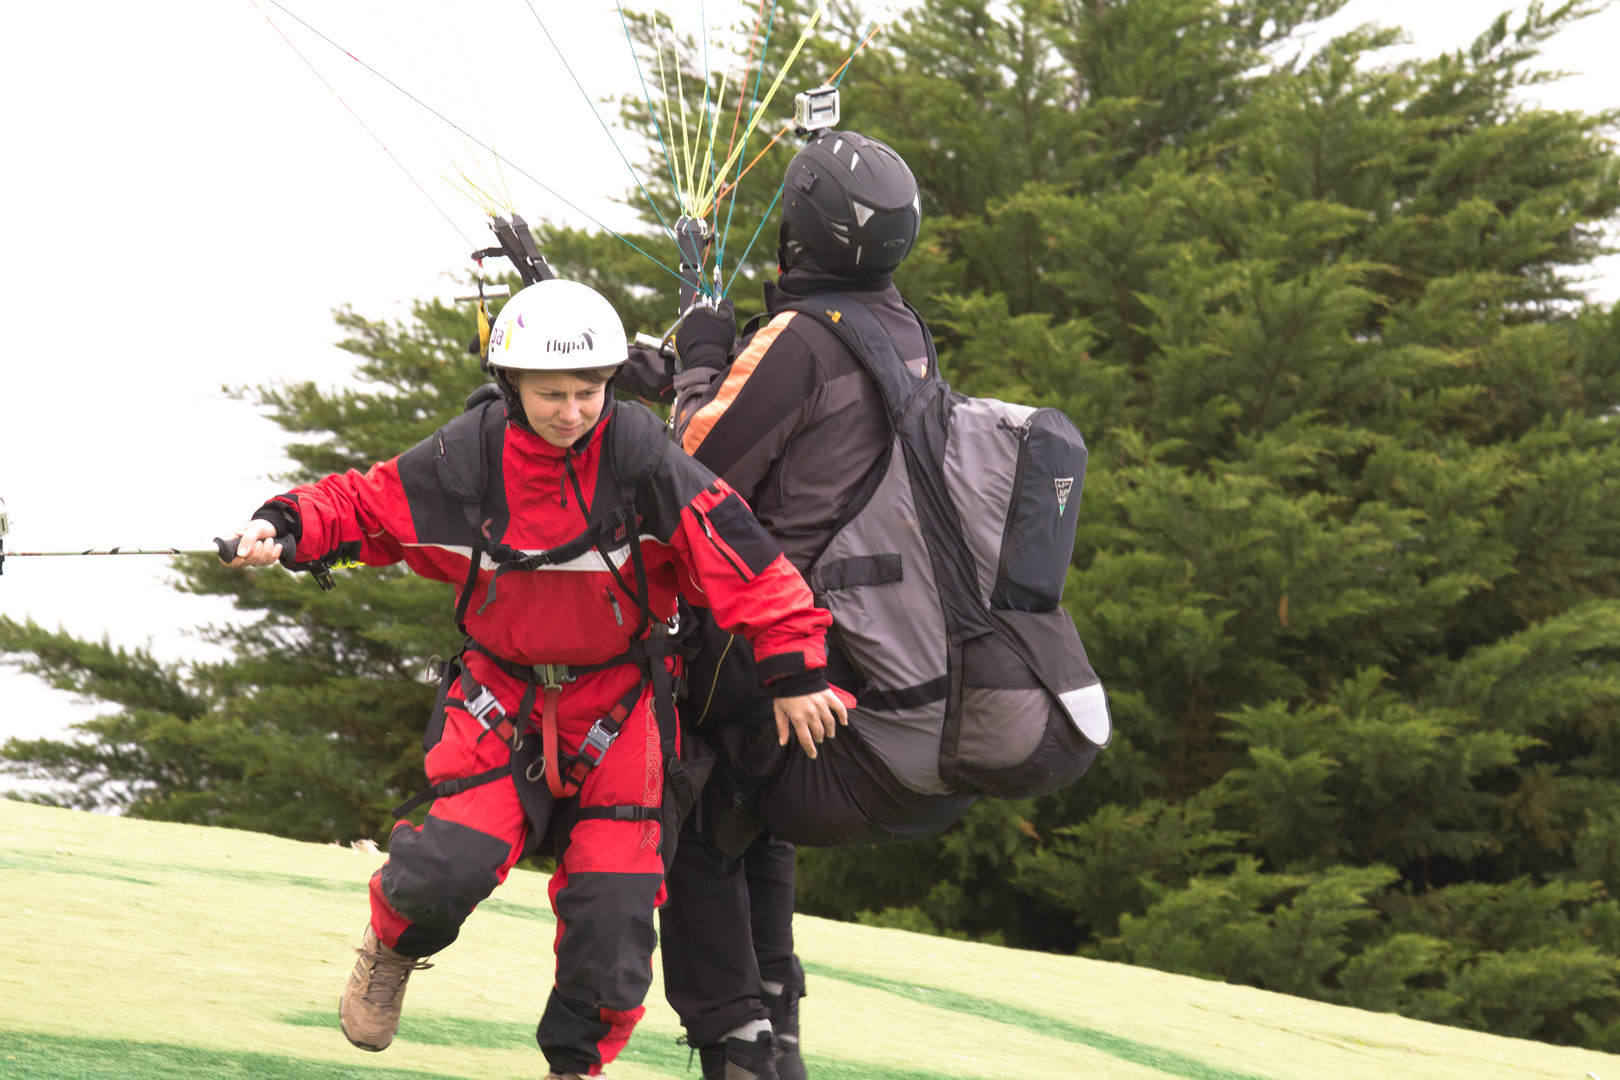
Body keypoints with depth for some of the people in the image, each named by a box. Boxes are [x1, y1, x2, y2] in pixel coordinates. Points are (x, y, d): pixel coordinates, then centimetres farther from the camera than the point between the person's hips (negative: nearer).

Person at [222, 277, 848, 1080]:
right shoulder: (466, 458, -13)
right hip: (502, 696, 0)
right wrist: (286, 528, -17)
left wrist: (793, 671, -18)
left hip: (619, 704, 0)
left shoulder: (641, 456, -18)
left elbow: (737, 555, -16)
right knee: (455, 864, -20)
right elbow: (366, 504, 1)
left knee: (612, 908, -4)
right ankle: (392, 947, 16)